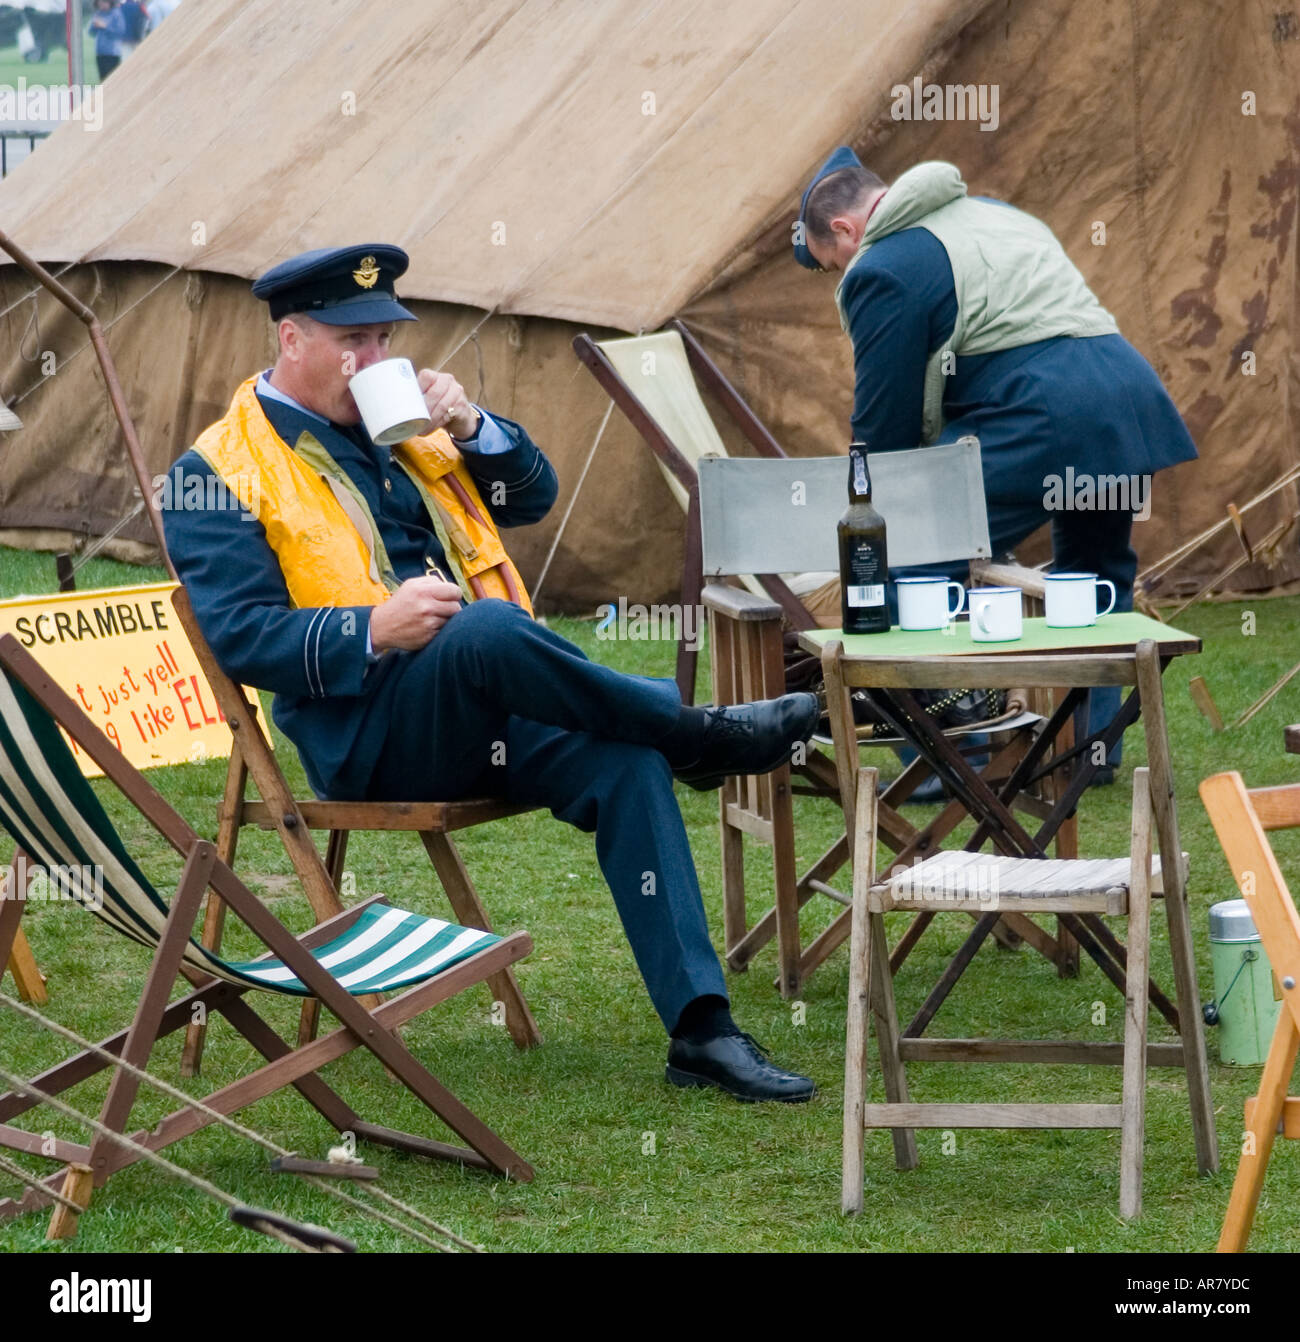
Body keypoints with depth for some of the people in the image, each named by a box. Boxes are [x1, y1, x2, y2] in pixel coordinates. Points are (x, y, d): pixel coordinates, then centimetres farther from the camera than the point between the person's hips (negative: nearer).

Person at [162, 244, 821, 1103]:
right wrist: (373, 631, -24)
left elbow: (533, 496, 23)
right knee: (487, 629, -37)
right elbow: (238, 637, -10)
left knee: (627, 766, -24)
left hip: (487, 712, 6)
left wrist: (471, 430, 3)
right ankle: (698, 733, -20)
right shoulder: (220, 477, 1)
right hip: (368, 739, -6)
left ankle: (700, 1026, -27)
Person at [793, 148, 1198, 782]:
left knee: (918, 568, -5)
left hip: (1042, 417, -9)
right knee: (1095, 574, 27)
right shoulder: (989, 211, 28)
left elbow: (884, 417, 1)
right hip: (1131, 387, 9)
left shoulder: (882, 271, 0)